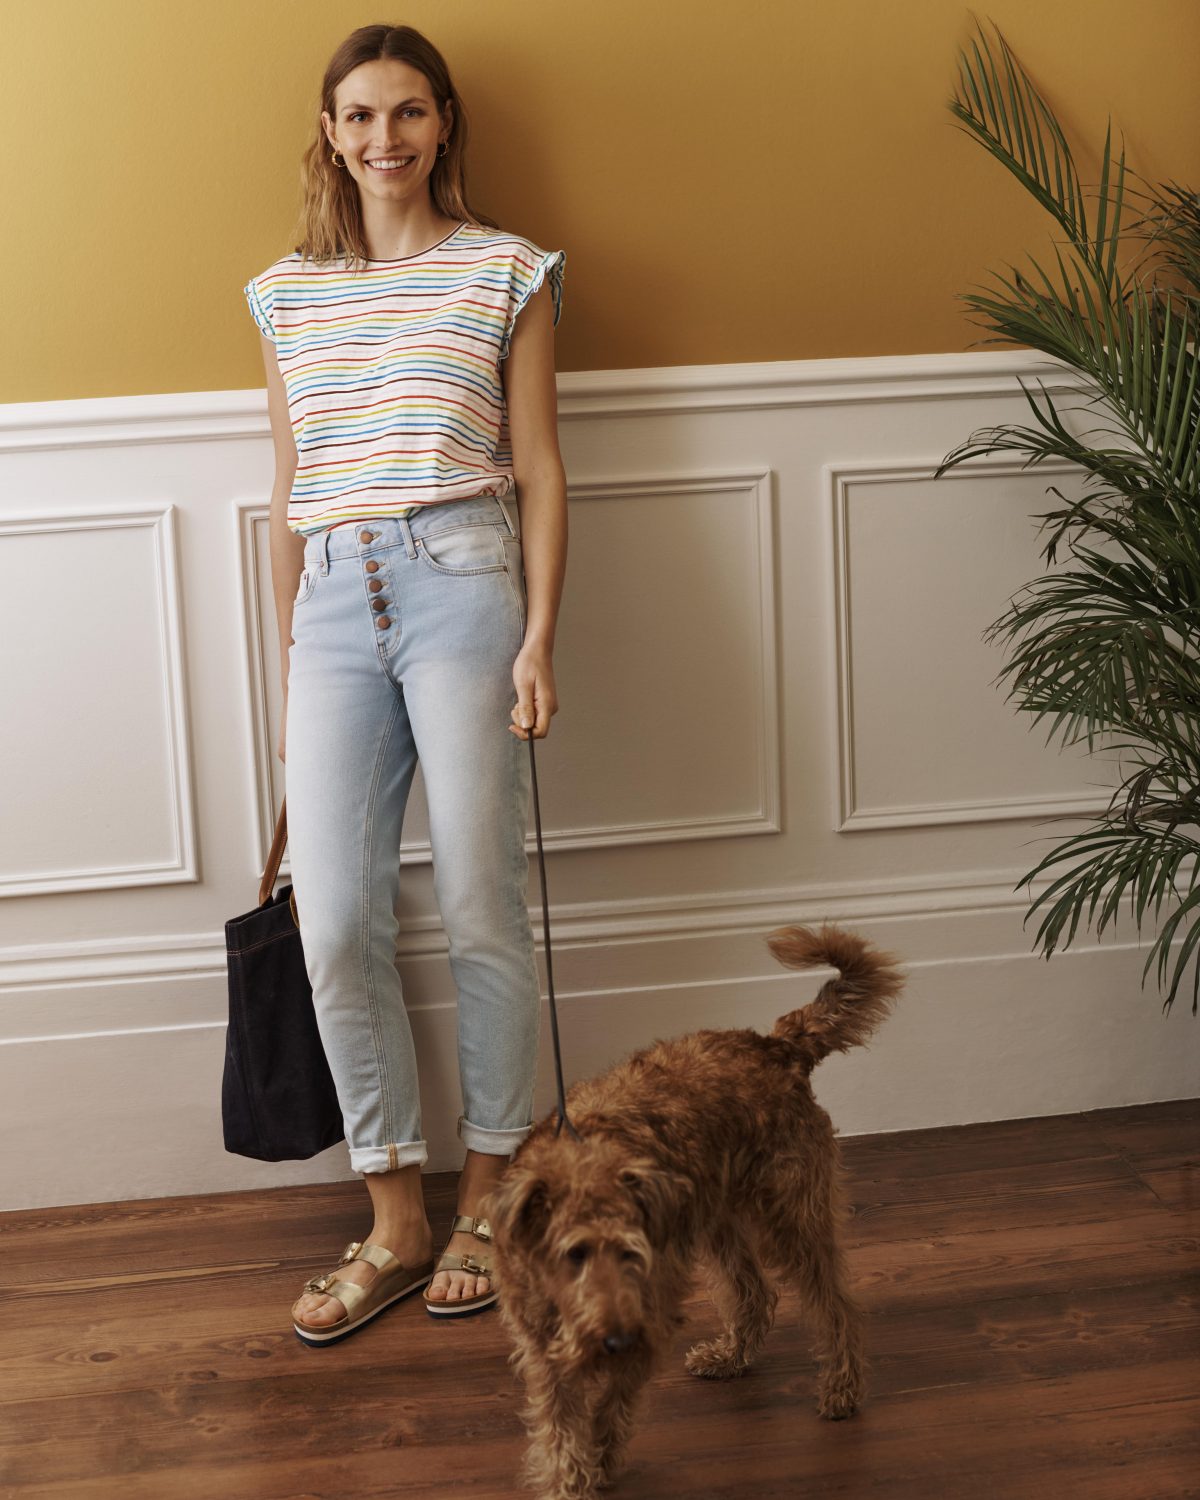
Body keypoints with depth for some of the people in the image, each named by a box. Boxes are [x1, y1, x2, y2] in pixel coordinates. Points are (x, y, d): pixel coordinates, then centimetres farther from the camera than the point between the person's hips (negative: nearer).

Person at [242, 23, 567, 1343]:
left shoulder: (506, 273, 6)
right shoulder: (287, 292, 15)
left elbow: (537, 469, 4)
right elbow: (288, 491, 17)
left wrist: (538, 637, -5)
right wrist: (288, 656, 15)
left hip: (461, 589, -3)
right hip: (334, 603, 3)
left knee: (482, 912, 2)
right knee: (334, 928, -1)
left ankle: (487, 1198, 20)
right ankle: (396, 1221, 13)